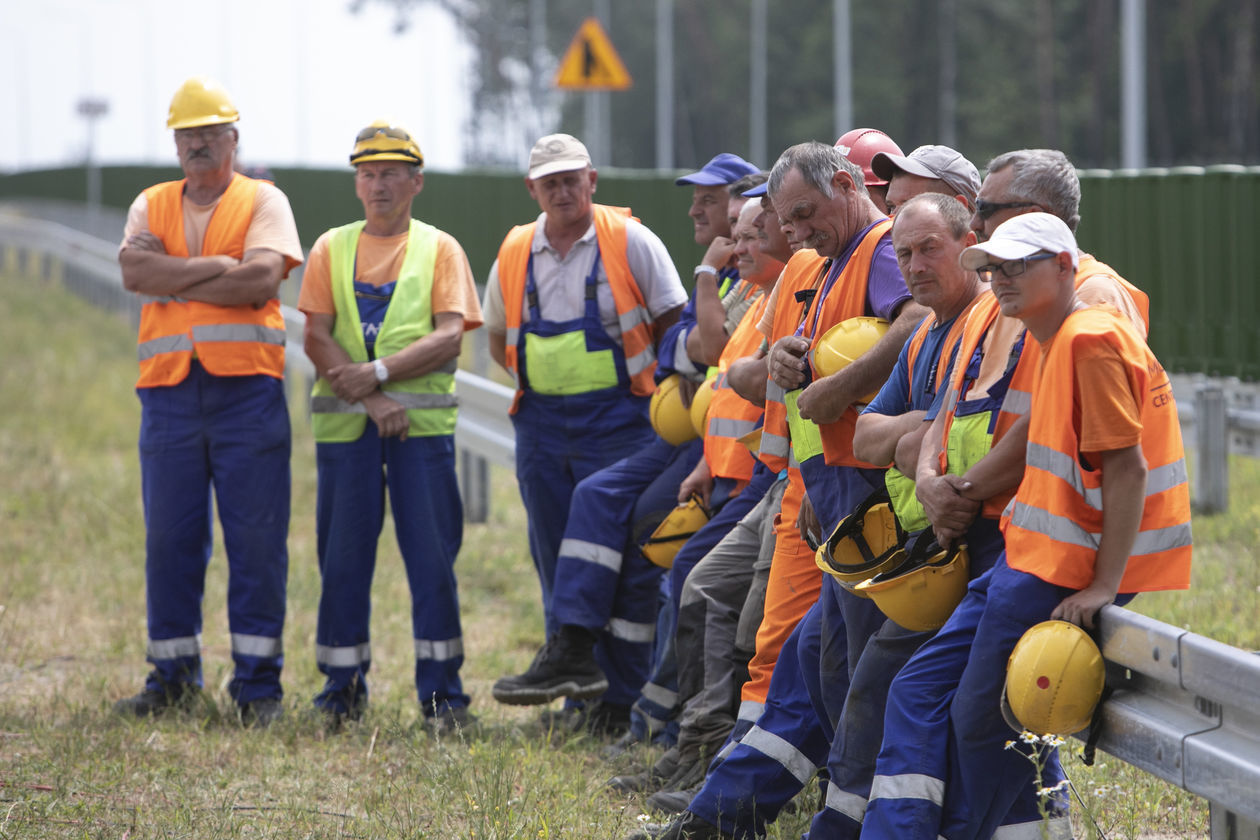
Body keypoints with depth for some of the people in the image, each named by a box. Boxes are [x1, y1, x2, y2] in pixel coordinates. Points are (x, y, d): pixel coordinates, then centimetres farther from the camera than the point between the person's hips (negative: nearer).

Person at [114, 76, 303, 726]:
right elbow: (134, 271, -4)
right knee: (168, 538, 4)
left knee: (256, 538, -3)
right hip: (169, 391, 3)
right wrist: (219, 267, -10)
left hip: (247, 387, -3)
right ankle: (172, 676, 13)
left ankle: (258, 682, 1)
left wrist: (172, 275, -6)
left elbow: (263, 280, -11)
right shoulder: (152, 205, 15)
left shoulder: (263, 202, 7)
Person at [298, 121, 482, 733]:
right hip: (345, 423, 1)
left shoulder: (439, 249, 9)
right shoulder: (332, 249, 12)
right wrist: (373, 401, -11)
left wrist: (378, 373, -15)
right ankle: (342, 685, 12)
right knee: (343, 554, 3)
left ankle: (441, 690, 0)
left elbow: (449, 338, -4)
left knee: (432, 555, -4)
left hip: (422, 423, -1)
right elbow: (317, 339, 1)